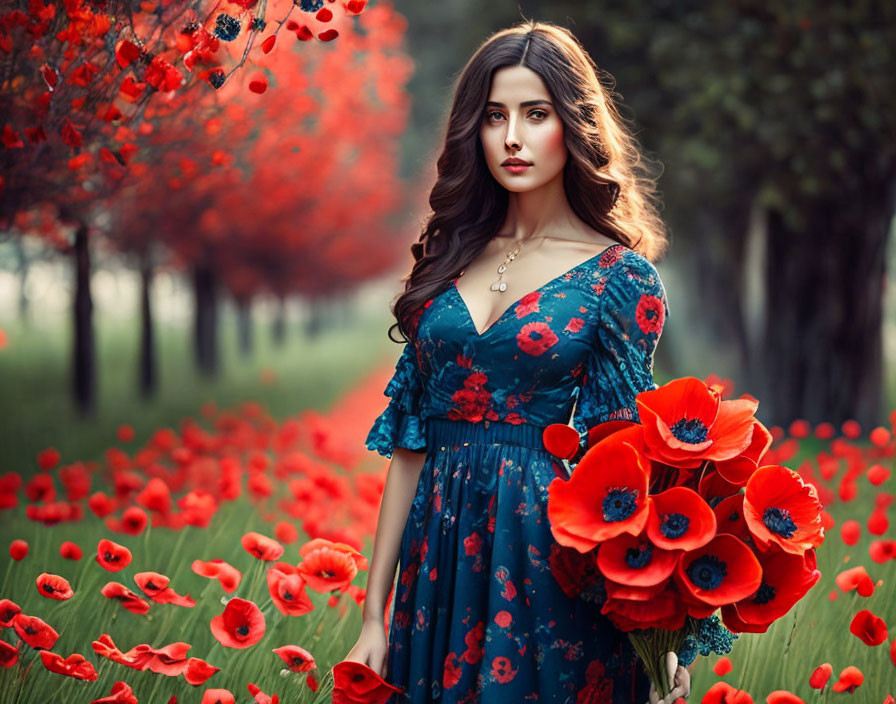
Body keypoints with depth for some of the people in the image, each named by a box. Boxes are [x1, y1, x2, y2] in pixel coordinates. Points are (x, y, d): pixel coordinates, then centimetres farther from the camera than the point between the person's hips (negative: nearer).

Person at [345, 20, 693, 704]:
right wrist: (375, 615, 5)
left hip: (552, 554, -4)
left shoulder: (620, 276, -4)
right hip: (441, 551, 4)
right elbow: (410, 445, 7)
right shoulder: (450, 258, 8)